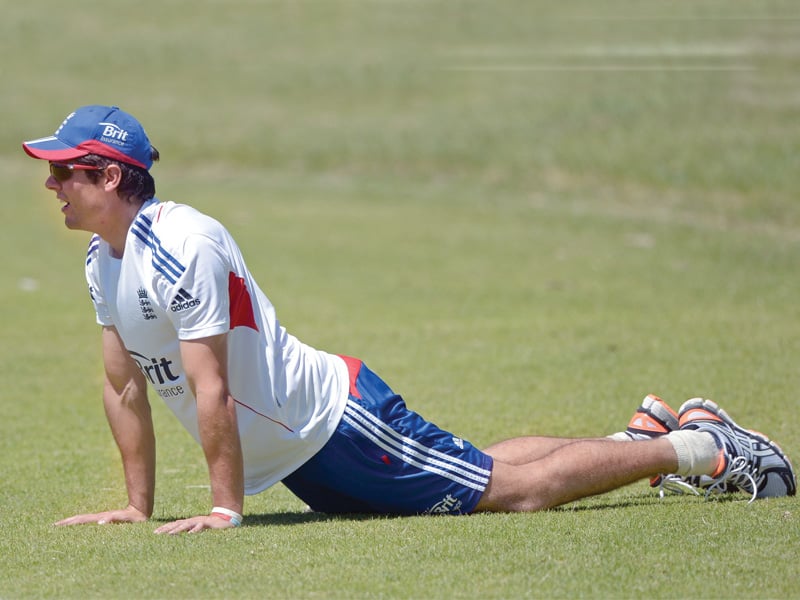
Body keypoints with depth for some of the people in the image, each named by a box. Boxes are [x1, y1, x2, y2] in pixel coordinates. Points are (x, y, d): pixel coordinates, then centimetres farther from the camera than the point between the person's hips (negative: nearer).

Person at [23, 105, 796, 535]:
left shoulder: (181, 247, -27)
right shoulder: (104, 258, 2)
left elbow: (210, 390, -27)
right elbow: (125, 386, 10)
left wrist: (225, 508, -23)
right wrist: (138, 505, 9)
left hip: (337, 422, -9)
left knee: (515, 489, -4)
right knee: (470, 469, 20)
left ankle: (698, 450, 7)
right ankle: (651, 433, 34)